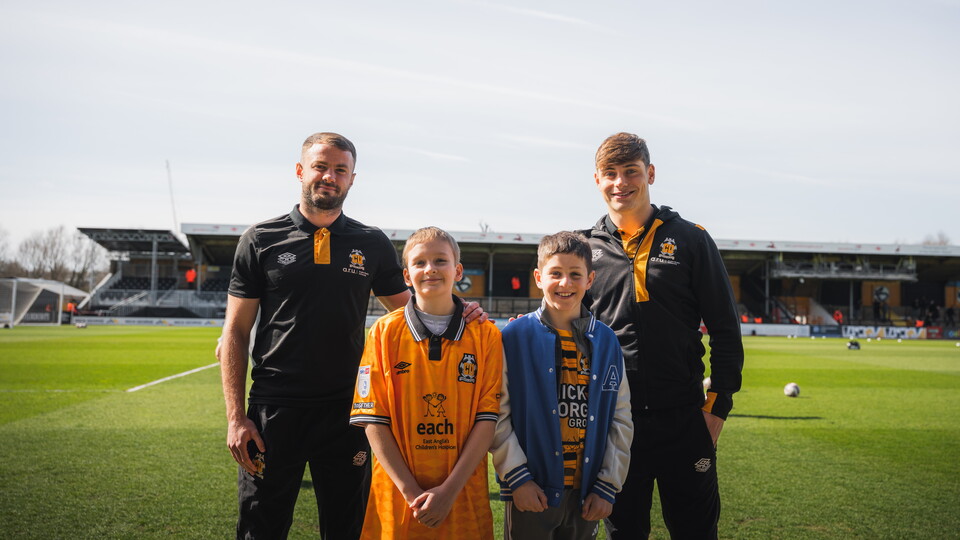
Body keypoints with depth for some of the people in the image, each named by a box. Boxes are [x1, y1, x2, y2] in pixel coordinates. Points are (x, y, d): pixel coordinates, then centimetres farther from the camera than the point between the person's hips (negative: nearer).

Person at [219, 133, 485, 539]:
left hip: (346, 412, 2)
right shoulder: (261, 240, 1)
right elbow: (235, 333, 2)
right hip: (274, 410, -1)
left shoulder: (373, 244, 5)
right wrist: (235, 417, -5)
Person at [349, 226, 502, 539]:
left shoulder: (486, 336, 0)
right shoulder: (385, 332, -1)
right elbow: (373, 420, -5)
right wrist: (411, 491, -11)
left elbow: (487, 419, -4)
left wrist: (449, 490, -12)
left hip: (463, 495, 0)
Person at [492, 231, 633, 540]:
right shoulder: (515, 337, -4)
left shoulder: (606, 342, 5)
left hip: (587, 496, 3)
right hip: (530, 492, -3)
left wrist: (607, 486, 2)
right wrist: (518, 478, -11)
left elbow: (621, 420, 7)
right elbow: (497, 416, -6)